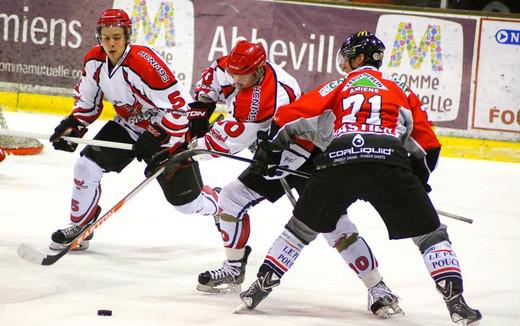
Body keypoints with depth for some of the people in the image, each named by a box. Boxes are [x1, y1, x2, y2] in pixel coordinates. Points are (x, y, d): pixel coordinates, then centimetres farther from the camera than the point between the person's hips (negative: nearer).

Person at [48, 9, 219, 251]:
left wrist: (156, 138, -27)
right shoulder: (94, 61, -11)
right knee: (87, 166, -8)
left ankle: (221, 207, 33)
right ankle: (79, 228, 10)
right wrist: (73, 126, -6)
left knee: (187, 201, -1)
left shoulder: (144, 63, -32)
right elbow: (87, 100, 8)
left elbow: (180, 103, -29)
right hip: (127, 126, 6)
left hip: (165, 131, -6)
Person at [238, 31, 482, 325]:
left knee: (302, 227, 22)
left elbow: (290, 116, 19)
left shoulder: (337, 87, 26)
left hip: (338, 161, 1)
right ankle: (455, 300, -5)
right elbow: (427, 145, 22)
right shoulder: (402, 90, 26)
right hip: (389, 162, -1)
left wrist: (271, 149, 34)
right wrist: (420, 180, 37)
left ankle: (261, 286, 20)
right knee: (430, 233, 9)